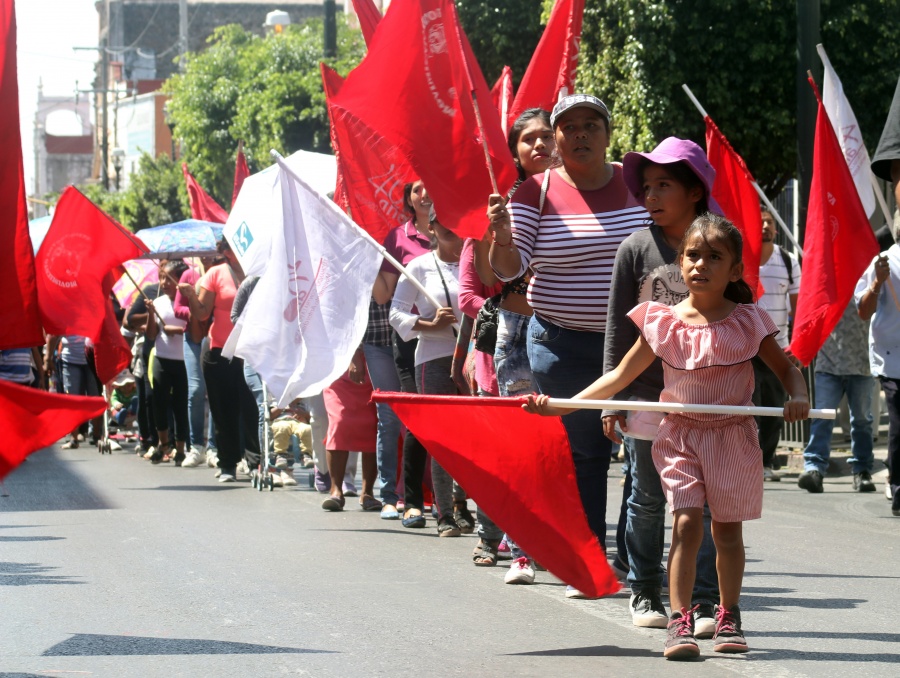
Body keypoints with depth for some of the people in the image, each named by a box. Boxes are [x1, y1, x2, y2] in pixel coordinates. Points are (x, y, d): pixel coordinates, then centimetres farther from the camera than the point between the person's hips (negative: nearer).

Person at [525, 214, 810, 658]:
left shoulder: (747, 322, -5)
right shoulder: (662, 322, -2)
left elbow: (786, 369, 7)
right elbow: (620, 376, 3)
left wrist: (798, 398, -16)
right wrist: (561, 405, -3)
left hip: (732, 436, 0)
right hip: (680, 435, 0)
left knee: (728, 527, 8)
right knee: (686, 522, -12)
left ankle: (728, 617, 24)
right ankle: (679, 622, -12)